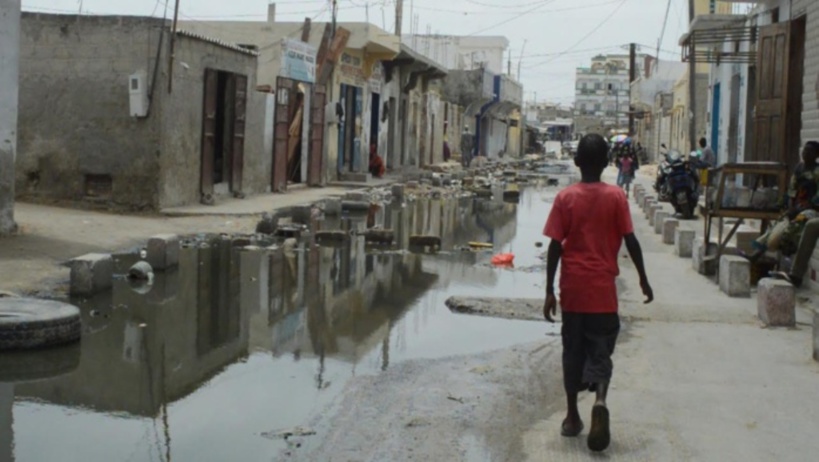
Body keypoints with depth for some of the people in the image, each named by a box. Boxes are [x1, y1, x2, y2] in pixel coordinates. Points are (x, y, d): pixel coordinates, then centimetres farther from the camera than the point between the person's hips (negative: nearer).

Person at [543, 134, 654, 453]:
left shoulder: (565, 198, -3)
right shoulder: (616, 196, -3)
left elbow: (555, 247, -5)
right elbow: (630, 241, -3)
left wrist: (549, 290, 0)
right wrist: (643, 279, 8)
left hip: (573, 288, 1)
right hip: (603, 288, -1)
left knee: (573, 352, 12)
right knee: (601, 351, 7)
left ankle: (572, 417, 18)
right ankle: (600, 402, -19)